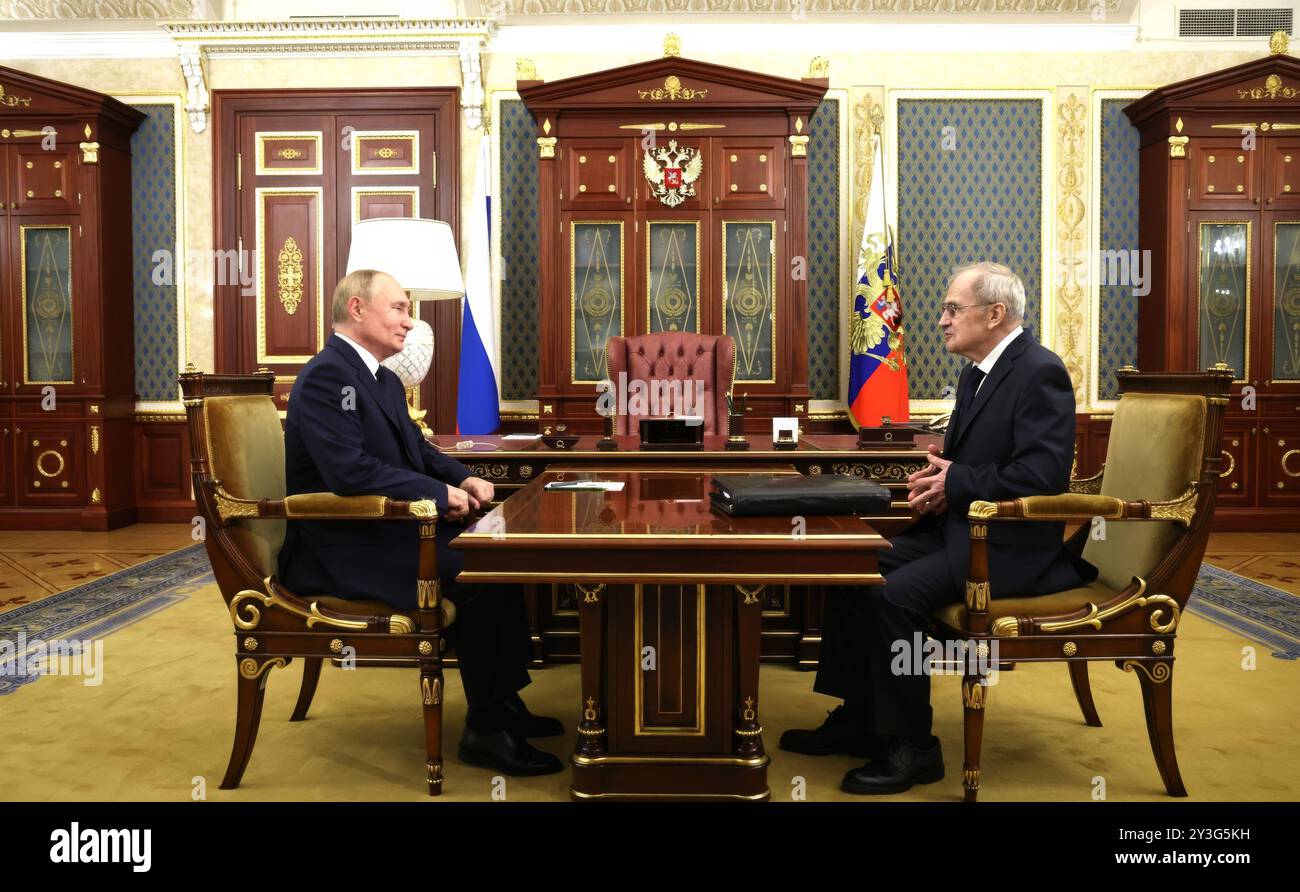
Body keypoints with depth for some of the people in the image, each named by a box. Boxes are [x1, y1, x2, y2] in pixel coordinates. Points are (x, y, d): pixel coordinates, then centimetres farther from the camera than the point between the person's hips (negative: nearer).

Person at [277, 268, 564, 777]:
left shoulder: (384, 380, 15)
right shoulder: (326, 376, -16)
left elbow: (418, 449, 21)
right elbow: (350, 470, -27)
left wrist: (464, 478, 0)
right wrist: (442, 494, -21)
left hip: (381, 531, 10)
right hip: (341, 549, -10)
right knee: (476, 572, -22)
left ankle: (505, 702, 7)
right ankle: (485, 731, -9)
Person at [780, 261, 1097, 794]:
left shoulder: (1040, 372, -16)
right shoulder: (977, 373, 14)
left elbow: (1043, 474, -25)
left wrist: (955, 482, -16)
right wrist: (939, 479, 1)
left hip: (1011, 545, -10)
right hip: (960, 526, 10)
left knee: (895, 593, -26)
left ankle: (910, 747, -10)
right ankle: (859, 719, 8)